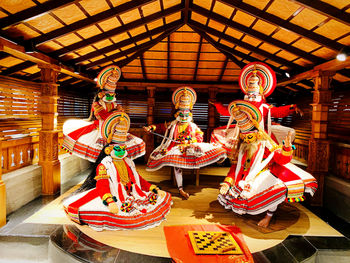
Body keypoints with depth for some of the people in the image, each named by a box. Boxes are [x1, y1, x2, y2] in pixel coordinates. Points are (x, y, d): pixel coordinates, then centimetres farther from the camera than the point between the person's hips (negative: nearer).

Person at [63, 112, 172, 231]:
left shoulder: (128, 162, 20)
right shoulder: (104, 165, 0)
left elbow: (140, 180, 23)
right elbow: (102, 186, -13)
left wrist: (156, 190, 12)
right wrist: (110, 202, -33)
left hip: (133, 195, 6)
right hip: (115, 198, -6)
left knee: (164, 196, -1)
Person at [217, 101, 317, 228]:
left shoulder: (265, 143, -8)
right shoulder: (242, 147, 5)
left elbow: (283, 159, -16)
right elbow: (236, 166, 9)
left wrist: (287, 146, -36)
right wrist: (227, 182, -3)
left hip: (266, 173, -4)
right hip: (248, 178, 5)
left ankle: (269, 215, -9)